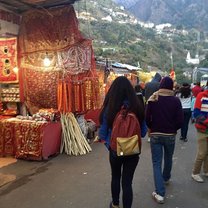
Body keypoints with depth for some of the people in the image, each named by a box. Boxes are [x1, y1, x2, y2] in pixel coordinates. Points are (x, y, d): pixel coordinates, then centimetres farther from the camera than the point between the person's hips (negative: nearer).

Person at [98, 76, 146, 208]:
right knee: (127, 181, 12)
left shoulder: (109, 108, -18)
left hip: (115, 150, 0)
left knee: (115, 177, 24)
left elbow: (103, 133, -9)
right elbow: (143, 132, -3)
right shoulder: (138, 107, -13)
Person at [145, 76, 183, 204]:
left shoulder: (153, 99, -7)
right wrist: (173, 129, 9)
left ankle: (160, 193, 0)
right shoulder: (175, 100, -9)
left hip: (155, 135, -1)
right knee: (168, 159, 25)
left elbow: (147, 118, -8)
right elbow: (180, 120, -10)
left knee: (157, 163, 4)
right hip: (170, 135, 1)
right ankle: (166, 178, 49)